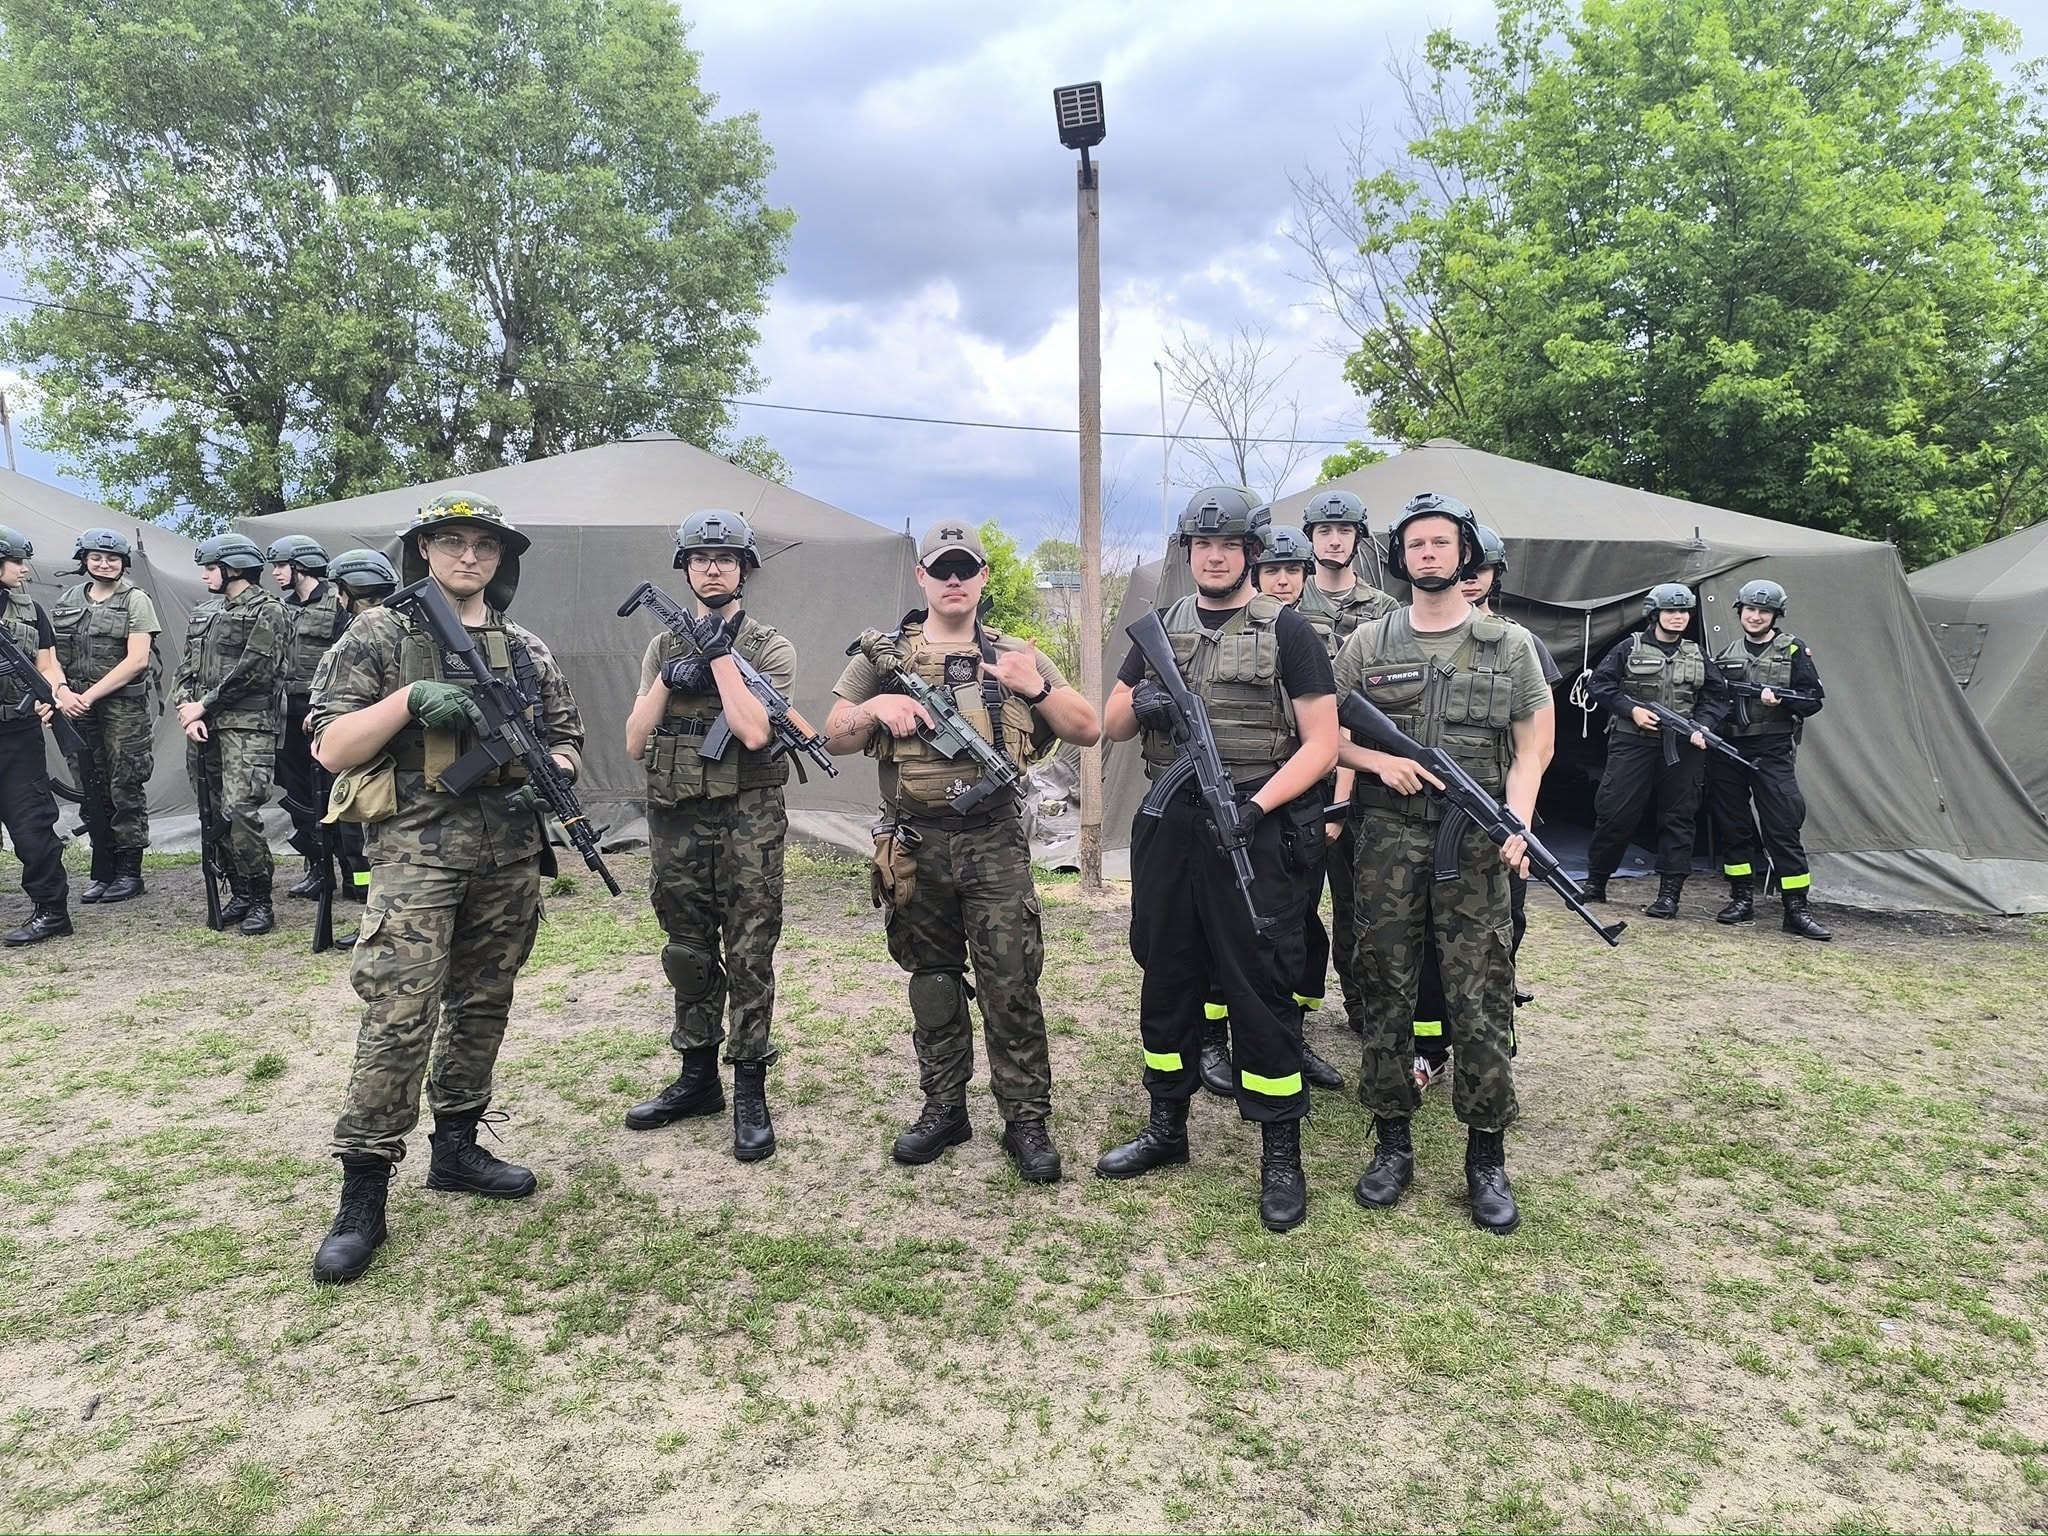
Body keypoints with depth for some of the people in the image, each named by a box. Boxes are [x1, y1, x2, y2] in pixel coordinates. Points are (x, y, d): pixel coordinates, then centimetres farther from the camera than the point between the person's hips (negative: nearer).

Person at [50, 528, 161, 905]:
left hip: (124, 707, -5)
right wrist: (62, 693, -7)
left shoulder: (135, 600, -2)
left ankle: (129, 871, 6)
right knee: (92, 791, 8)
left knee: (125, 789, -2)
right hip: (78, 707, 5)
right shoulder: (68, 600, 13)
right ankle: (102, 871, 16)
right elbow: (50, 654, 12)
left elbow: (137, 660, -11)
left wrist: (89, 695, -12)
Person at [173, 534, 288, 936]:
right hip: (206, 727, 8)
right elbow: (187, 669, 18)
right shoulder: (204, 613, 20)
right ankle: (239, 895, 17)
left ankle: (260, 902, -6)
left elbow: (252, 672, -12)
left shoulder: (267, 610, -3)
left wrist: (203, 706, -8)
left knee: (240, 810, -15)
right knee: (216, 815, 7)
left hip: (248, 726, -8)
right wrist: (187, 712, 0)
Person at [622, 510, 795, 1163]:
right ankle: (697, 1078, 26)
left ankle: (750, 1093, 6)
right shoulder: (663, 646, 12)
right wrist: (667, 679, -7)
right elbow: (634, 741, 6)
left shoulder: (771, 648, 0)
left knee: (749, 955, -2)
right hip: (676, 820, 4)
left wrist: (719, 653, -12)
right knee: (689, 953, 12)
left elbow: (755, 730, -16)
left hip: (748, 819, -4)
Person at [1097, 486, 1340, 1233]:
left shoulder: (1285, 630, -2)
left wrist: (1257, 805, -20)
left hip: (1254, 830, -5)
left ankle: (1281, 1156, 12)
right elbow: (1111, 724, 14)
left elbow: (1321, 742, -7)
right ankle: (1166, 1128, 29)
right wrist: (1140, 704, -9)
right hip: (1168, 827, 5)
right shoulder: (1161, 627, 12)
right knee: (1167, 979, 13)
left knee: (1260, 989, 0)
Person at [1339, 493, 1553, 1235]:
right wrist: (1378, 759, -8)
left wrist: (1517, 823, -13)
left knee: (1480, 999, -1)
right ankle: (1392, 1144, 19)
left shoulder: (1510, 645, 5)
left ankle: (1486, 1158, 12)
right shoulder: (1367, 644, 8)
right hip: (1387, 837, 2)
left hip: (1474, 840, -1)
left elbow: (1532, 747, 3)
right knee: (1386, 991, 6)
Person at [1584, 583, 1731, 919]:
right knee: (1616, 813, -3)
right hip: (1632, 744, -3)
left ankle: (1669, 894, 7)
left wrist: (1702, 727, -5)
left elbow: (1716, 697, 13)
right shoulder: (1631, 648, 4)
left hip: (1682, 749, 3)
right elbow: (1597, 684, 0)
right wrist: (1631, 709, -11)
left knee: (1678, 818, 2)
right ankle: (1595, 881, 12)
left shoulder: (1697, 655, 14)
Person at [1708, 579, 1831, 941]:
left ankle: (1796, 909, -4)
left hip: (1773, 752, -4)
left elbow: (1813, 699, -1)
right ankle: (1742, 900, 17)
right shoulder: (1726, 654, 13)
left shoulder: (1793, 651, 3)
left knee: (1783, 829, -7)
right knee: (1732, 827, 7)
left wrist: (1780, 699, -19)